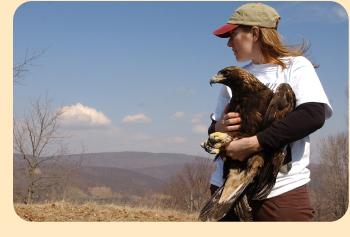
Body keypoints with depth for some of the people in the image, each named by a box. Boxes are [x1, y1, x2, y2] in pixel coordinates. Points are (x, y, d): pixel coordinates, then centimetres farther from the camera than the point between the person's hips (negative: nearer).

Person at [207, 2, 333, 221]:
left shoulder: (296, 66, 2)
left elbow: (314, 115, -15)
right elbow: (212, 134, 21)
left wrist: (254, 143, -20)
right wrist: (218, 128, -4)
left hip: (282, 190, -4)